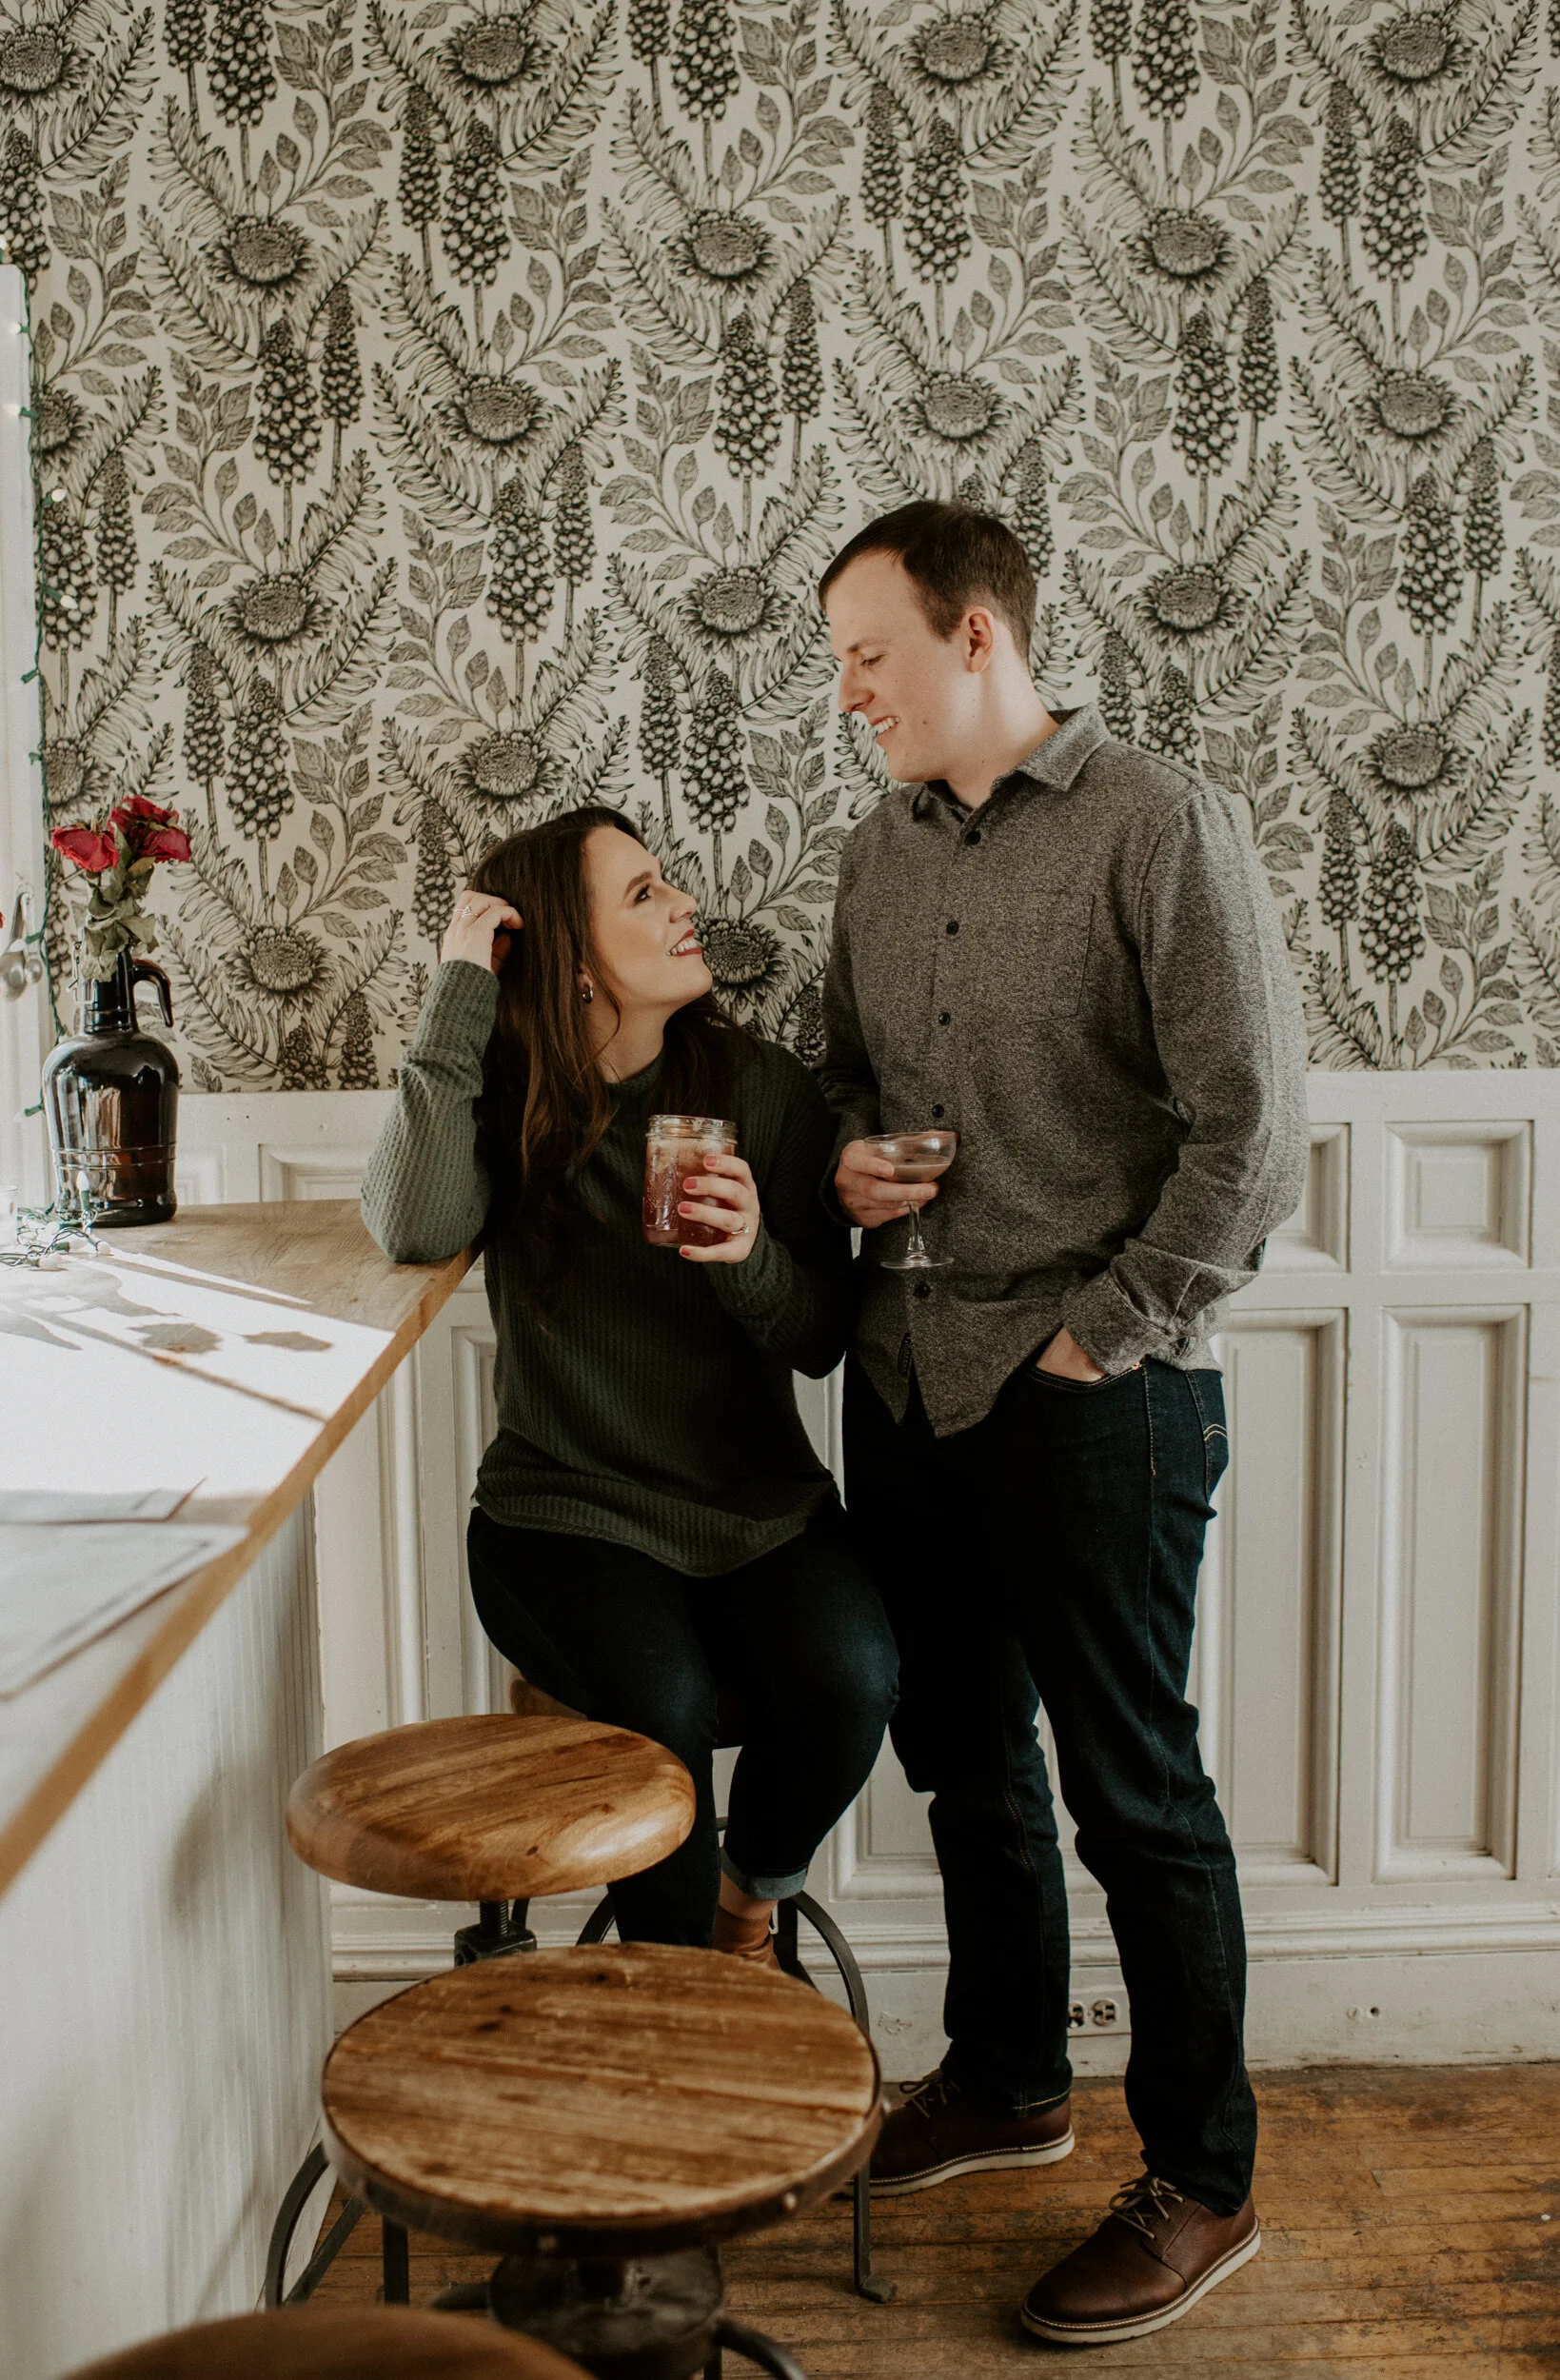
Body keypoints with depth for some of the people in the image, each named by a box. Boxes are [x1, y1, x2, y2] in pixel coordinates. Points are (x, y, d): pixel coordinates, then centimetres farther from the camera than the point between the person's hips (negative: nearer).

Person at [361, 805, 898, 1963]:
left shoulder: (764, 1087, 0)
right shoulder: (507, 1102, -1)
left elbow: (822, 1339, -1)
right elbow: (416, 1226, -25)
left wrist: (753, 1255, -24)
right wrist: (461, 993, -20)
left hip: (763, 1509, 2)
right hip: (568, 1512, -1)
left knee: (848, 1679, -26)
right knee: (664, 1703, -29)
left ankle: (754, 1896, 9)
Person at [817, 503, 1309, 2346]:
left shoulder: (1157, 827, -10)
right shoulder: (881, 852, 11)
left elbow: (1251, 1125, -14)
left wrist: (1105, 1329, -13)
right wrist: (845, 1156, 1)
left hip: (1087, 1391, -7)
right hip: (907, 1380, 7)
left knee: (1133, 1791, 3)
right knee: (961, 1750, 19)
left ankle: (1201, 2181, 22)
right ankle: (1006, 2081, 40)